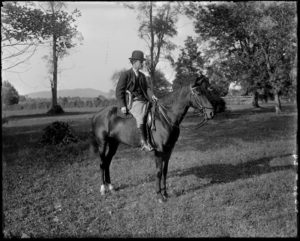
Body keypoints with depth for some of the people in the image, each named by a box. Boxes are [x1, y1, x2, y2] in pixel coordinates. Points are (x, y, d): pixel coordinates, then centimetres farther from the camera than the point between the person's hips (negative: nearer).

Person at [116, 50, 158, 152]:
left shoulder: (142, 75, 21)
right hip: (133, 102, -7)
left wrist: (151, 95, -9)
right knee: (140, 116, -33)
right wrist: (122, 106, -13)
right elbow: (119, 91, -2)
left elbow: (147, 87, 14)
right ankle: (143, 142, -32)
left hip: (144, 101, 7)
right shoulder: (125, 75, 1)